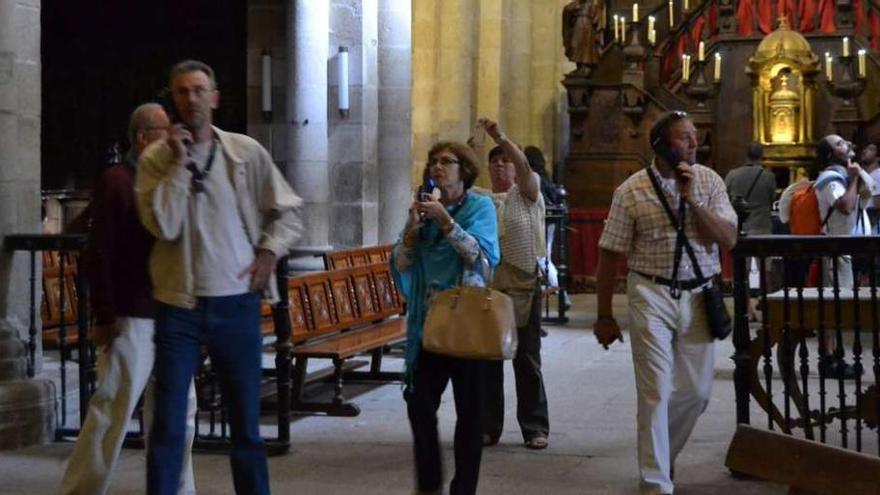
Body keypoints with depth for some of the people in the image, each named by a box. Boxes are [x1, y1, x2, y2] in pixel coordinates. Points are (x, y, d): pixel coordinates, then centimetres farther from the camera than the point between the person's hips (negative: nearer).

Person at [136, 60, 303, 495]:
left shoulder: (247, 152, 2)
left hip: (236, 302, 1)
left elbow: (287, 212, 11)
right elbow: (163, 226, -14)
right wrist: (179, 163, -13)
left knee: (246, 422, 9)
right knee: (168, 425, 1)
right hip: (178, 305, -1)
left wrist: (269, 252, -3)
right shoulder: (155, 158, -1)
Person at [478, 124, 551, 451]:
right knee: (488, 360, 5)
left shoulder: (527, 195, 4)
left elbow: (525, 166, -15)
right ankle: (488, 427, 14)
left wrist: (501, 138, -26)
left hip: (524, 288, -2)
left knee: (528, 360, 1)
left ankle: (535, 428, 9)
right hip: (486, 288, 2)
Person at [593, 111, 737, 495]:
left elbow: (728, 240, -6)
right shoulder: (632, 190, -6)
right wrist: (604, 316, -1)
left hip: (698, 296, 3)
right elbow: (609, 255, -2)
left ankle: (661, 454, 35)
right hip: (652, 295, -3)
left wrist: (692, 200, -16)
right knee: (656, 392, -5)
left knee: (696, 391, 10)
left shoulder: (709, 181, 2)